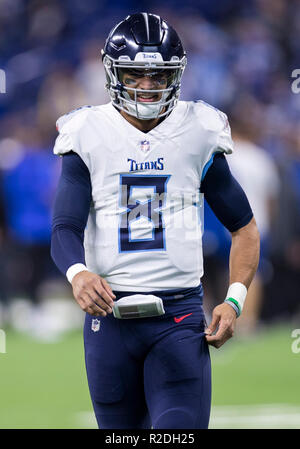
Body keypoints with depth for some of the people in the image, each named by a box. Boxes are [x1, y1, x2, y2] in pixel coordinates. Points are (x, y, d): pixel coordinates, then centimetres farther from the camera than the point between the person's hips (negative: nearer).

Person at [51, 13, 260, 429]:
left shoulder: (198, 136, 3)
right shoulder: (90, 136, 1)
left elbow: (244, 227, 11)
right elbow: (65, 228, -7)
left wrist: (234, 301, -3)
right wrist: (78, 273, -31)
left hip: (180, 316, -1)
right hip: (109, 312, 1)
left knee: (182, 430, -17)